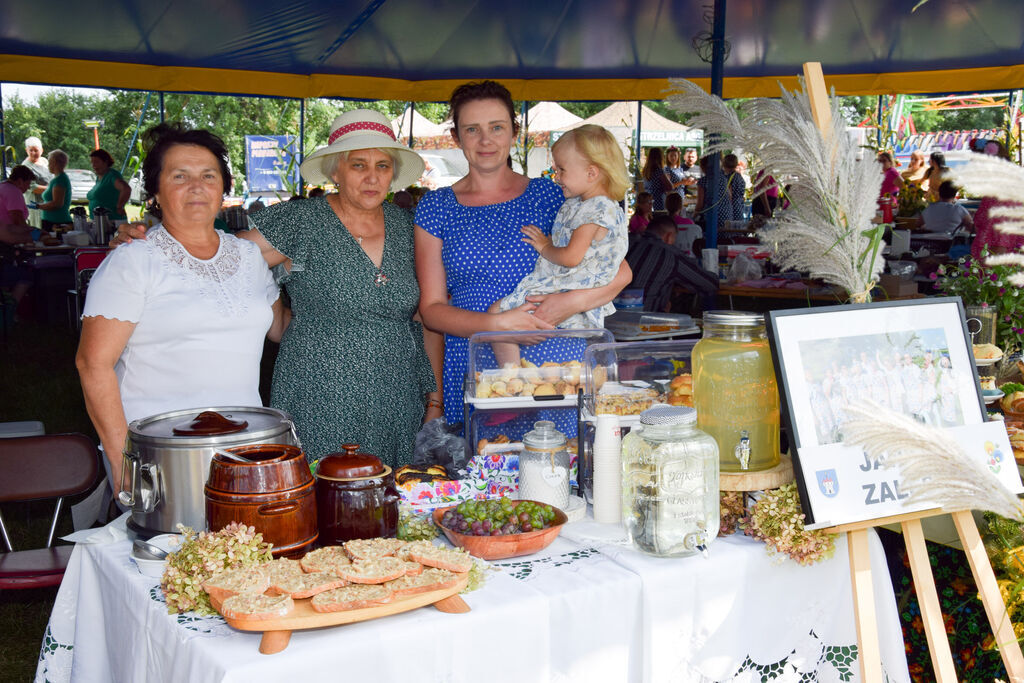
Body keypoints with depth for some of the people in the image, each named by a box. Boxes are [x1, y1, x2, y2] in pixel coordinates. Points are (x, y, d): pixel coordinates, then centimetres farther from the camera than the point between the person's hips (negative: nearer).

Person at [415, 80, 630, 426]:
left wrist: (573, 302, -15)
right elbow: (431, 308, 3)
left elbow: (620, 273, 4)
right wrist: (498, 324, -13)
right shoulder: (435, 207, 7)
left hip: (551, 367, 0)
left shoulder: (549, 196, 5)